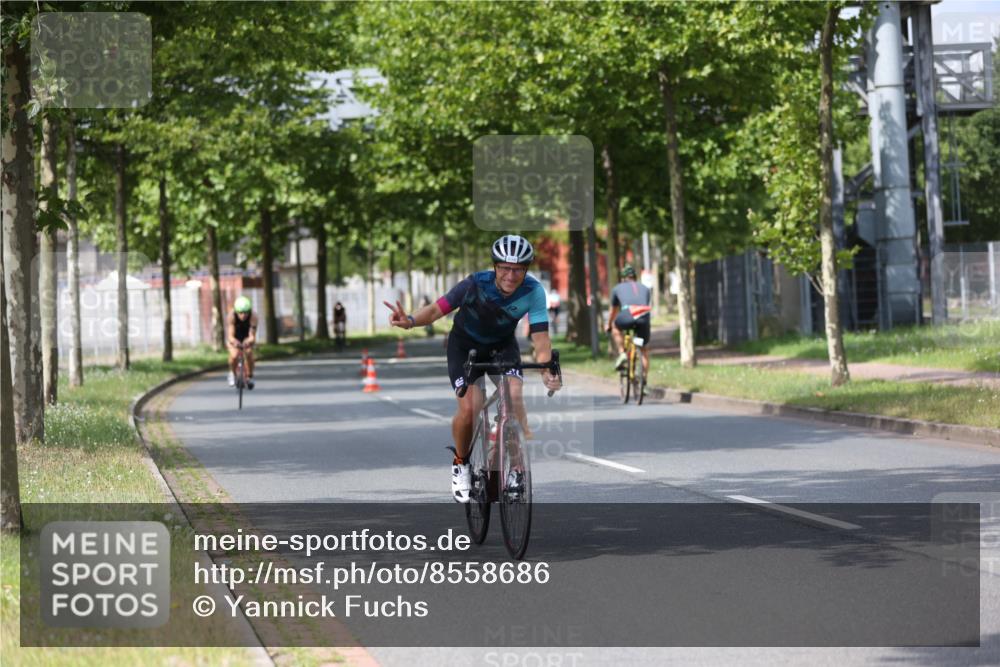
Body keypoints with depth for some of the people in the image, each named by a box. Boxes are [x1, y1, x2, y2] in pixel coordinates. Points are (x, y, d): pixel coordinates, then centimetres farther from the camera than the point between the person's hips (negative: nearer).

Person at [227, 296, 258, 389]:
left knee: (249, 353, -28)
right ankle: (233, 373, 6)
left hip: (247, 339, 0)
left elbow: (252, 336, -36)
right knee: (234, 355, -27)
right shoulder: (232, 316, -33)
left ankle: (249, 377, -3)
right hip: (235, 339, 0)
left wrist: (249, 341, -59)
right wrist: (234, 341, -59)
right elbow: (231, 336, -36)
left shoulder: (253, 316, -33)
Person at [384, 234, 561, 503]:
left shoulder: (533, 291, -27)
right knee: (468, 408, -18)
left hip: (502, 346, 2)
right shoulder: (476, 284, -32)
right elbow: (437, 309, -29)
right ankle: (461, 464, 11)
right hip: (465, 346, -1)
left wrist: (547, 372, -45)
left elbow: (540, 338, -28)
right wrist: (410, 321, -49)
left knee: (515, 398, -23)